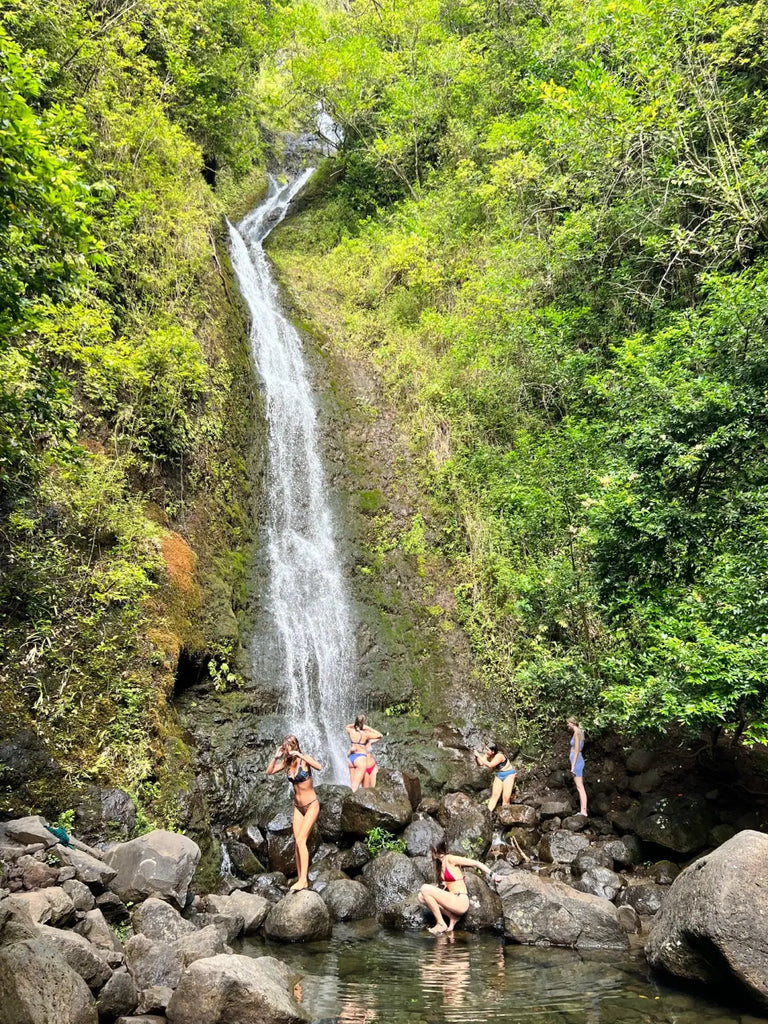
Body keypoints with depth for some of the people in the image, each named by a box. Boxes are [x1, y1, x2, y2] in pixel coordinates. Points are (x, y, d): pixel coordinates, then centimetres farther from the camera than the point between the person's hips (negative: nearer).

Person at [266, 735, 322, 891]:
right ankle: (300, 879, 12)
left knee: (301, 840, -17)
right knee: (297, 843, 5)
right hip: (298, 806, 6)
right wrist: (276, 757, -13)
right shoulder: (287, 762, 0)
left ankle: (303, 880, -18)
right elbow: (269, 772, 0)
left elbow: (319, 767, -35)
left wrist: (300, 755, -36)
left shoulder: (304, 759, -17)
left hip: (311, 806, -6)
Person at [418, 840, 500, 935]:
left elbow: (476, 863, -10)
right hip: (453, 900, 8)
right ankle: (453, 917, 3)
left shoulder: (450, 859, -8)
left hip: (460, 902, -8)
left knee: (425, 889, -17)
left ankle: (441, 924, -7)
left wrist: (493, 876, -15)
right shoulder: (441, 864, 16)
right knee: (421, 897, -1)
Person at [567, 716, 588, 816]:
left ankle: (583, 811, -12)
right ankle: (583, 810, 11)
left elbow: (576, 750, -17)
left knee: (580, 787, -10)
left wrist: (573, 766, -18)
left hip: (576, 761, -10)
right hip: (579, 761, 10)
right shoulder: (579, 732, 15)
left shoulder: (577, 733, -13)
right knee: (580, 787, 9)